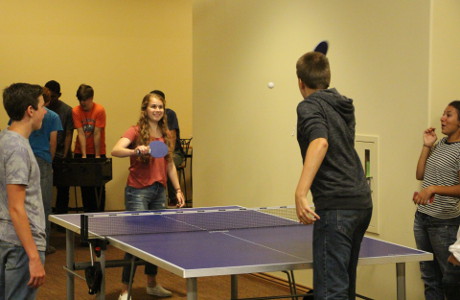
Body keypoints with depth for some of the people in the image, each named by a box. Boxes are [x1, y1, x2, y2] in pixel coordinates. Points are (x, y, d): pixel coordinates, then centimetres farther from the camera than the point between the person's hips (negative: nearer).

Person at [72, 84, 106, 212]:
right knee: (85, 186, 3)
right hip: (80, 152, 2)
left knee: (99, 186, -3)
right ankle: (88, 214, 8)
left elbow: (97, 134, -14)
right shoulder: (76, 111, -5)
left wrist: (97, 156, -13)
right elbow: (81, 133, -10)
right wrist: (84, 155, -15)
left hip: (97, 152, -2)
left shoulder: (99, 110, -11)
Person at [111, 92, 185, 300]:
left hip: (159, 191, 6)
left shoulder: (165, 135, 11)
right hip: (138, 191, -6)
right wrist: (135, 151, -42)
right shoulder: (136, 131, -8)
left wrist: (178, 190, 12)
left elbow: (170, 165, 17)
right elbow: (115, 151, -24)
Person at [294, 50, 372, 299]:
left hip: (335, 204, -8)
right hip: (362, 202, 9)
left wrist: (301, 192, -31)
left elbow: (320, 142, -23)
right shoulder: (344, 107, 18)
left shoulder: (310, 106, -4)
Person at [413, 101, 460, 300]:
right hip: (422, 217, 8)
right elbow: (420, 175, 12)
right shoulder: (440, 144, 11)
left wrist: (433, 189, -32)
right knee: (429, 276, 10)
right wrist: (427, 146, 4)